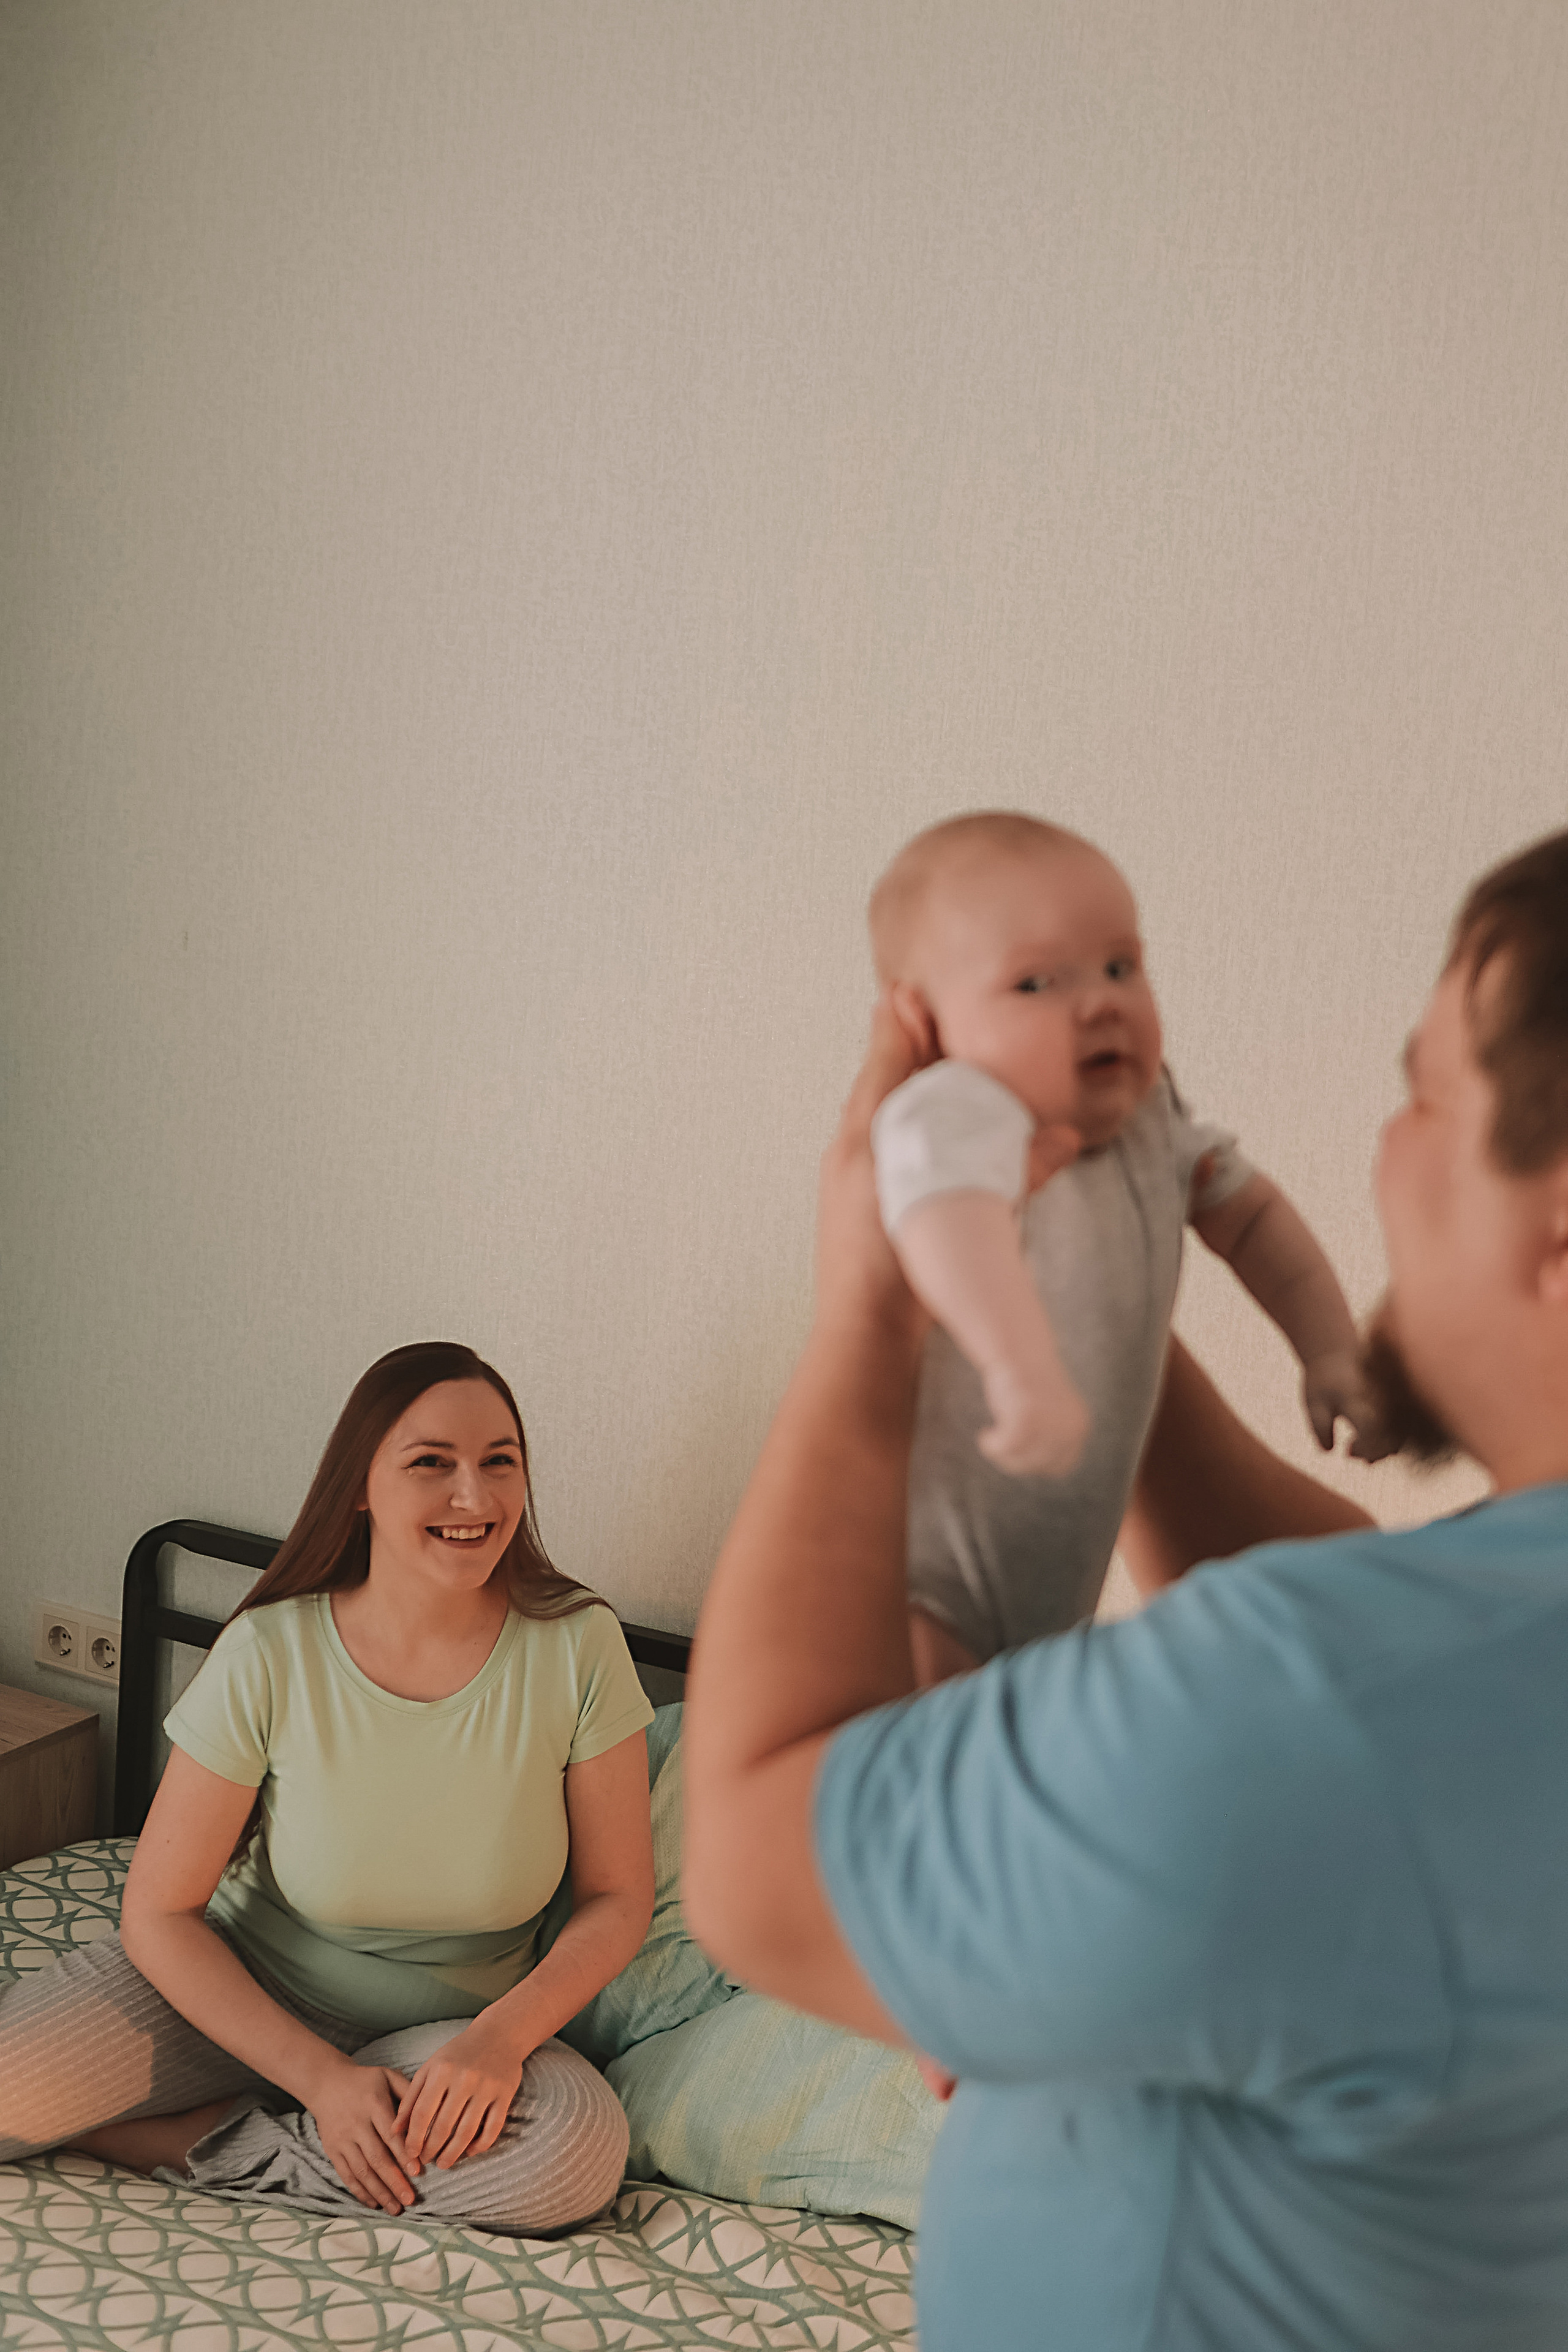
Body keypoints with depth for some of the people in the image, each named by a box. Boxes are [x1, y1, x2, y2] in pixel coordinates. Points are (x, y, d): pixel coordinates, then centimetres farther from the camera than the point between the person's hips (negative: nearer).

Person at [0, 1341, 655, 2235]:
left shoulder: (578, 1645, -15)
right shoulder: (268, 1656, -17)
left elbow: (618, 1898, -7)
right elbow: (160, 1911, -12)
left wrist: (500, 2035, -24)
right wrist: (319, 2076, -20)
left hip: (450, 2033, 3)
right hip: (246, 1996, -2)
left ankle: (193, 2143, -13)